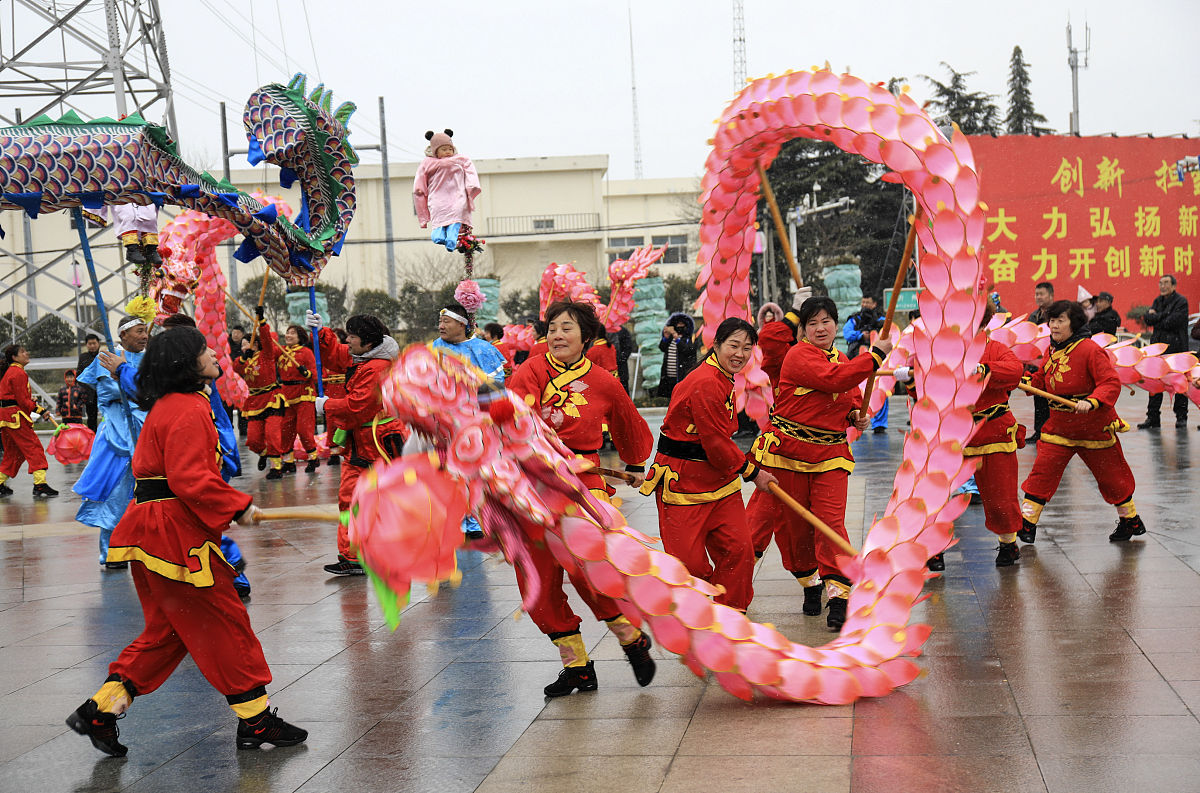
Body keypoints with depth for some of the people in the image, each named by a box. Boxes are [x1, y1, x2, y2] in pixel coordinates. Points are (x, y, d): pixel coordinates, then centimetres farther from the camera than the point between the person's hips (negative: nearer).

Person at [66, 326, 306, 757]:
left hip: (153, 525, 11)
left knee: (168, 631, 16)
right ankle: (256, 721, 8)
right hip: (176, 534, -11)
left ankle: (100, 711, 13)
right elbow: (190, 479, -24)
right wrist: (238, 507, -15)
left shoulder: (167, 406, 17)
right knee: (225, 622, -1)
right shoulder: (189, 411, -16)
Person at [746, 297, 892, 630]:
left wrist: (856, 415, 4)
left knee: (831, 521, -7)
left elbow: (853, 397, 28)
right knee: (793, 521, 7)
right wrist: (876, 355, -21)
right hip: (789, 449, -4)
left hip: (830, 453, 4)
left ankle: (839, 597, -6)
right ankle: (810, 584, 27)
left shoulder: (843, 360, 13)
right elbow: (834, 379, -27)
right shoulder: (799, 355, -11)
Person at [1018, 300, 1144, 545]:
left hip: (1094, 427, -5)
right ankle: (1026, 522, 3)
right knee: (1043, 470, -3)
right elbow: (1042, 380, 19)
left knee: (1110, 475, 10)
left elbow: (1111, 383, -22)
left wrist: (1091, 402, -37)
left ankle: (1130, 520, 29)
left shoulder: (1090, 349, -17)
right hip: (1059, 427, 5)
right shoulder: (1052, 350, 5)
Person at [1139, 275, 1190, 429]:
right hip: (1158, 346, 6)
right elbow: (1148, 319, 1)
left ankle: (1181, 418, 8)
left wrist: (1156, 318, -5)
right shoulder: (1158, 301, 14)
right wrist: (1165, 315, -13)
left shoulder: (1181, 301, -6)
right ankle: (1152, 418, 6)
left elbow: (1172, 322, -17)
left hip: (1177, 347, -5)